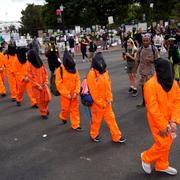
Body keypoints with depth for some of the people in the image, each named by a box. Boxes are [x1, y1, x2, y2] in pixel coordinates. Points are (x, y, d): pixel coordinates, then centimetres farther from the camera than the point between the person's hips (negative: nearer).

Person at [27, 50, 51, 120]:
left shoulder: (41, 64, 0)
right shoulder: (30, 65, -10)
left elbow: (45, 73, 7)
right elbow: (30, 77, -10)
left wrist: (46, 82, -4)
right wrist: (38, 85, -13)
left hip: (44, 85, 3)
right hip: (36, 86, -3)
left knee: (48, 98, 7)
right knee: (40, 100, 5)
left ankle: (45, 108, 36)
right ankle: (43, 113, 23)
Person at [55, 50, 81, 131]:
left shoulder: (74, 69, -2)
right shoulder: (60, 70, -14)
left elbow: (78, 80, 1)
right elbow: (59, 84, -14)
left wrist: (76, 92, -11)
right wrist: (67, 94, -17)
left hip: (74, 94, 3)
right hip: (65, 95, -3)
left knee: (75, 109, 8)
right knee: (65, 109, 12)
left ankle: (75, 125, 19)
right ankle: (63, 117, 44)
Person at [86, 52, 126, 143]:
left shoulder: (105, 71, 1)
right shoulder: (91, 74, -20)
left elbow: (108, 86, 6)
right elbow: (93, 91, -20)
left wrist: (109, 99, -3)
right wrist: (101, 103, -15)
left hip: (106, 102, 6)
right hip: (97, 103, -6)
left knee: (111, 118, 11)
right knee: (96, 120, 12)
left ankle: (117, 137, 21)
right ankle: (94, 135, 35)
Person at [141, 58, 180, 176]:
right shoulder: (150, 85, -24)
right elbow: (153, 108, -22)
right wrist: (163, 125, -19)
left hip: (169, 120, 6)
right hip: (157, 120, -6)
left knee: (167, 144, 17)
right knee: (163, 144, -1)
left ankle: (162, 166, 37)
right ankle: (146, 158, 25)